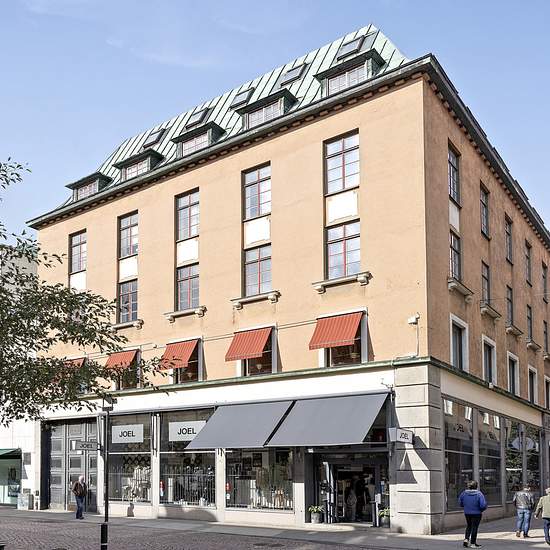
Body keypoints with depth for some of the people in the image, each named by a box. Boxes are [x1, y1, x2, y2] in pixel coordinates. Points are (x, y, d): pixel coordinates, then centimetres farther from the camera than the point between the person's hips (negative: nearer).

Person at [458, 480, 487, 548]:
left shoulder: (464, 493, -5)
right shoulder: (479, 494, -18)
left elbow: (460, 503, 5)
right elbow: (483, 504, -24)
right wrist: (482, 509, -3)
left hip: (467, 513, 4)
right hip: (476, 513, -4)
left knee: (469, 526, 23)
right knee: (474, 527, 8)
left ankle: (466, 539, 11)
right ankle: (473, 543, 14)